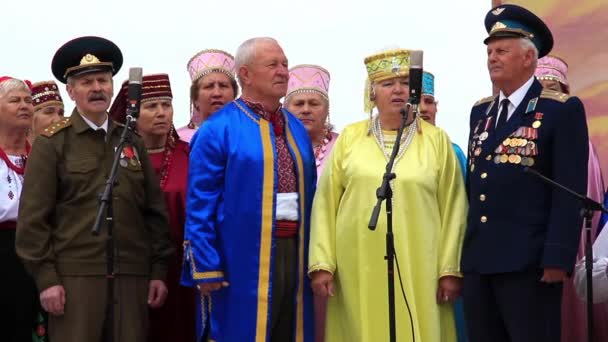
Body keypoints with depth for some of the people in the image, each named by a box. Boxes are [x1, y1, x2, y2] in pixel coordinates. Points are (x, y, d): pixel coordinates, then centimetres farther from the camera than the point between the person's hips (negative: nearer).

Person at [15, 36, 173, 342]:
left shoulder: (132, 142, 14)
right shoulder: (52, 143, 1)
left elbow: (154, 211, 14)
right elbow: (33, 217, -4)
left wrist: (158, 270, 7)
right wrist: (45, 278, -10)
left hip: (132, 276, 4)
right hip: (75, 275, -4)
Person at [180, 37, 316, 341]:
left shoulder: (296, 129, 14)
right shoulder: (218, 130, -6)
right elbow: (200, 206, -8)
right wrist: (206, 267, -12)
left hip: (294, 256, 6)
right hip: (242, 261, -6)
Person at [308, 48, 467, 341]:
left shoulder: (437, 140, 5)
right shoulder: (349, 138, 6)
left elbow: (452, 209, 3)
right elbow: (325, 204, 5)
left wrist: (450, 269, -2)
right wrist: (322, 263, -2)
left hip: (417, 271, -1)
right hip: (357, 269, 1)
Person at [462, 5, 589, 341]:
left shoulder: (562, 110, -4)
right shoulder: (480, 112, 17)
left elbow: (569, 191, -11)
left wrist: (557, 259, -17)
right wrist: (463, 249, 13)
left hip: (528, 262, -6)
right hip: (477, 260, 7)